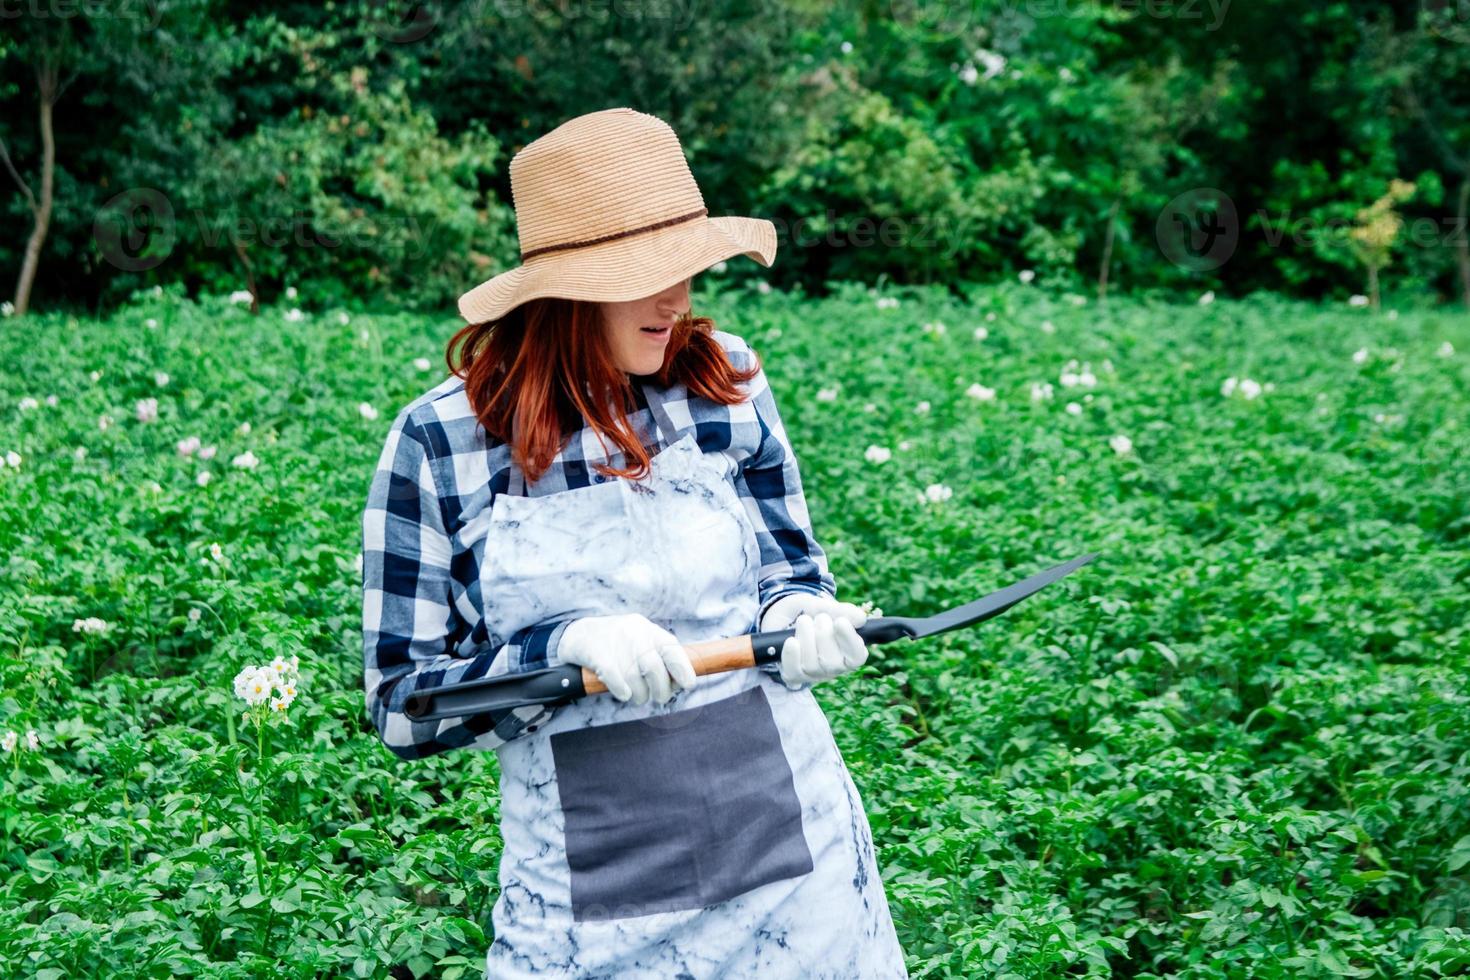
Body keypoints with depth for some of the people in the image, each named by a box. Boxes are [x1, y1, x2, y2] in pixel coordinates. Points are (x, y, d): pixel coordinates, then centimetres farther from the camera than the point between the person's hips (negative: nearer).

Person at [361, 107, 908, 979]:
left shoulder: (726, 382, -3)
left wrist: (800, 617, -13)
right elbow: (402, 705, -6)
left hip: (790, 842, 2)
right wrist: (566, 644, -22)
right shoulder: (438, 443, -9)